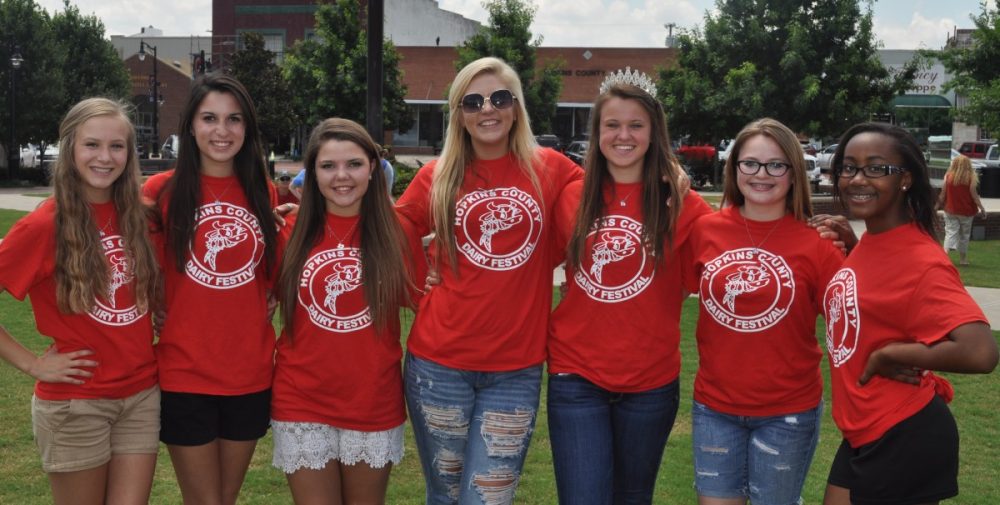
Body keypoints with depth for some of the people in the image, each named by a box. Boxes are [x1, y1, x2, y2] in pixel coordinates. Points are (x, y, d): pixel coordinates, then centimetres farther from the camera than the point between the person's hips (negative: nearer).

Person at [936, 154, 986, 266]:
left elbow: (943, 194, -1)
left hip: (951, 211, 0)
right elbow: (974, 195, -8)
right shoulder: (971, 177, -10)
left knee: (950, 233, 0)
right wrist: (982, 208, 0)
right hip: (966, 211, 0)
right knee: (964, 235, 14)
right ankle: (963, 259, 24)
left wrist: (937, 205, 12)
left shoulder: (948, 176, -7)